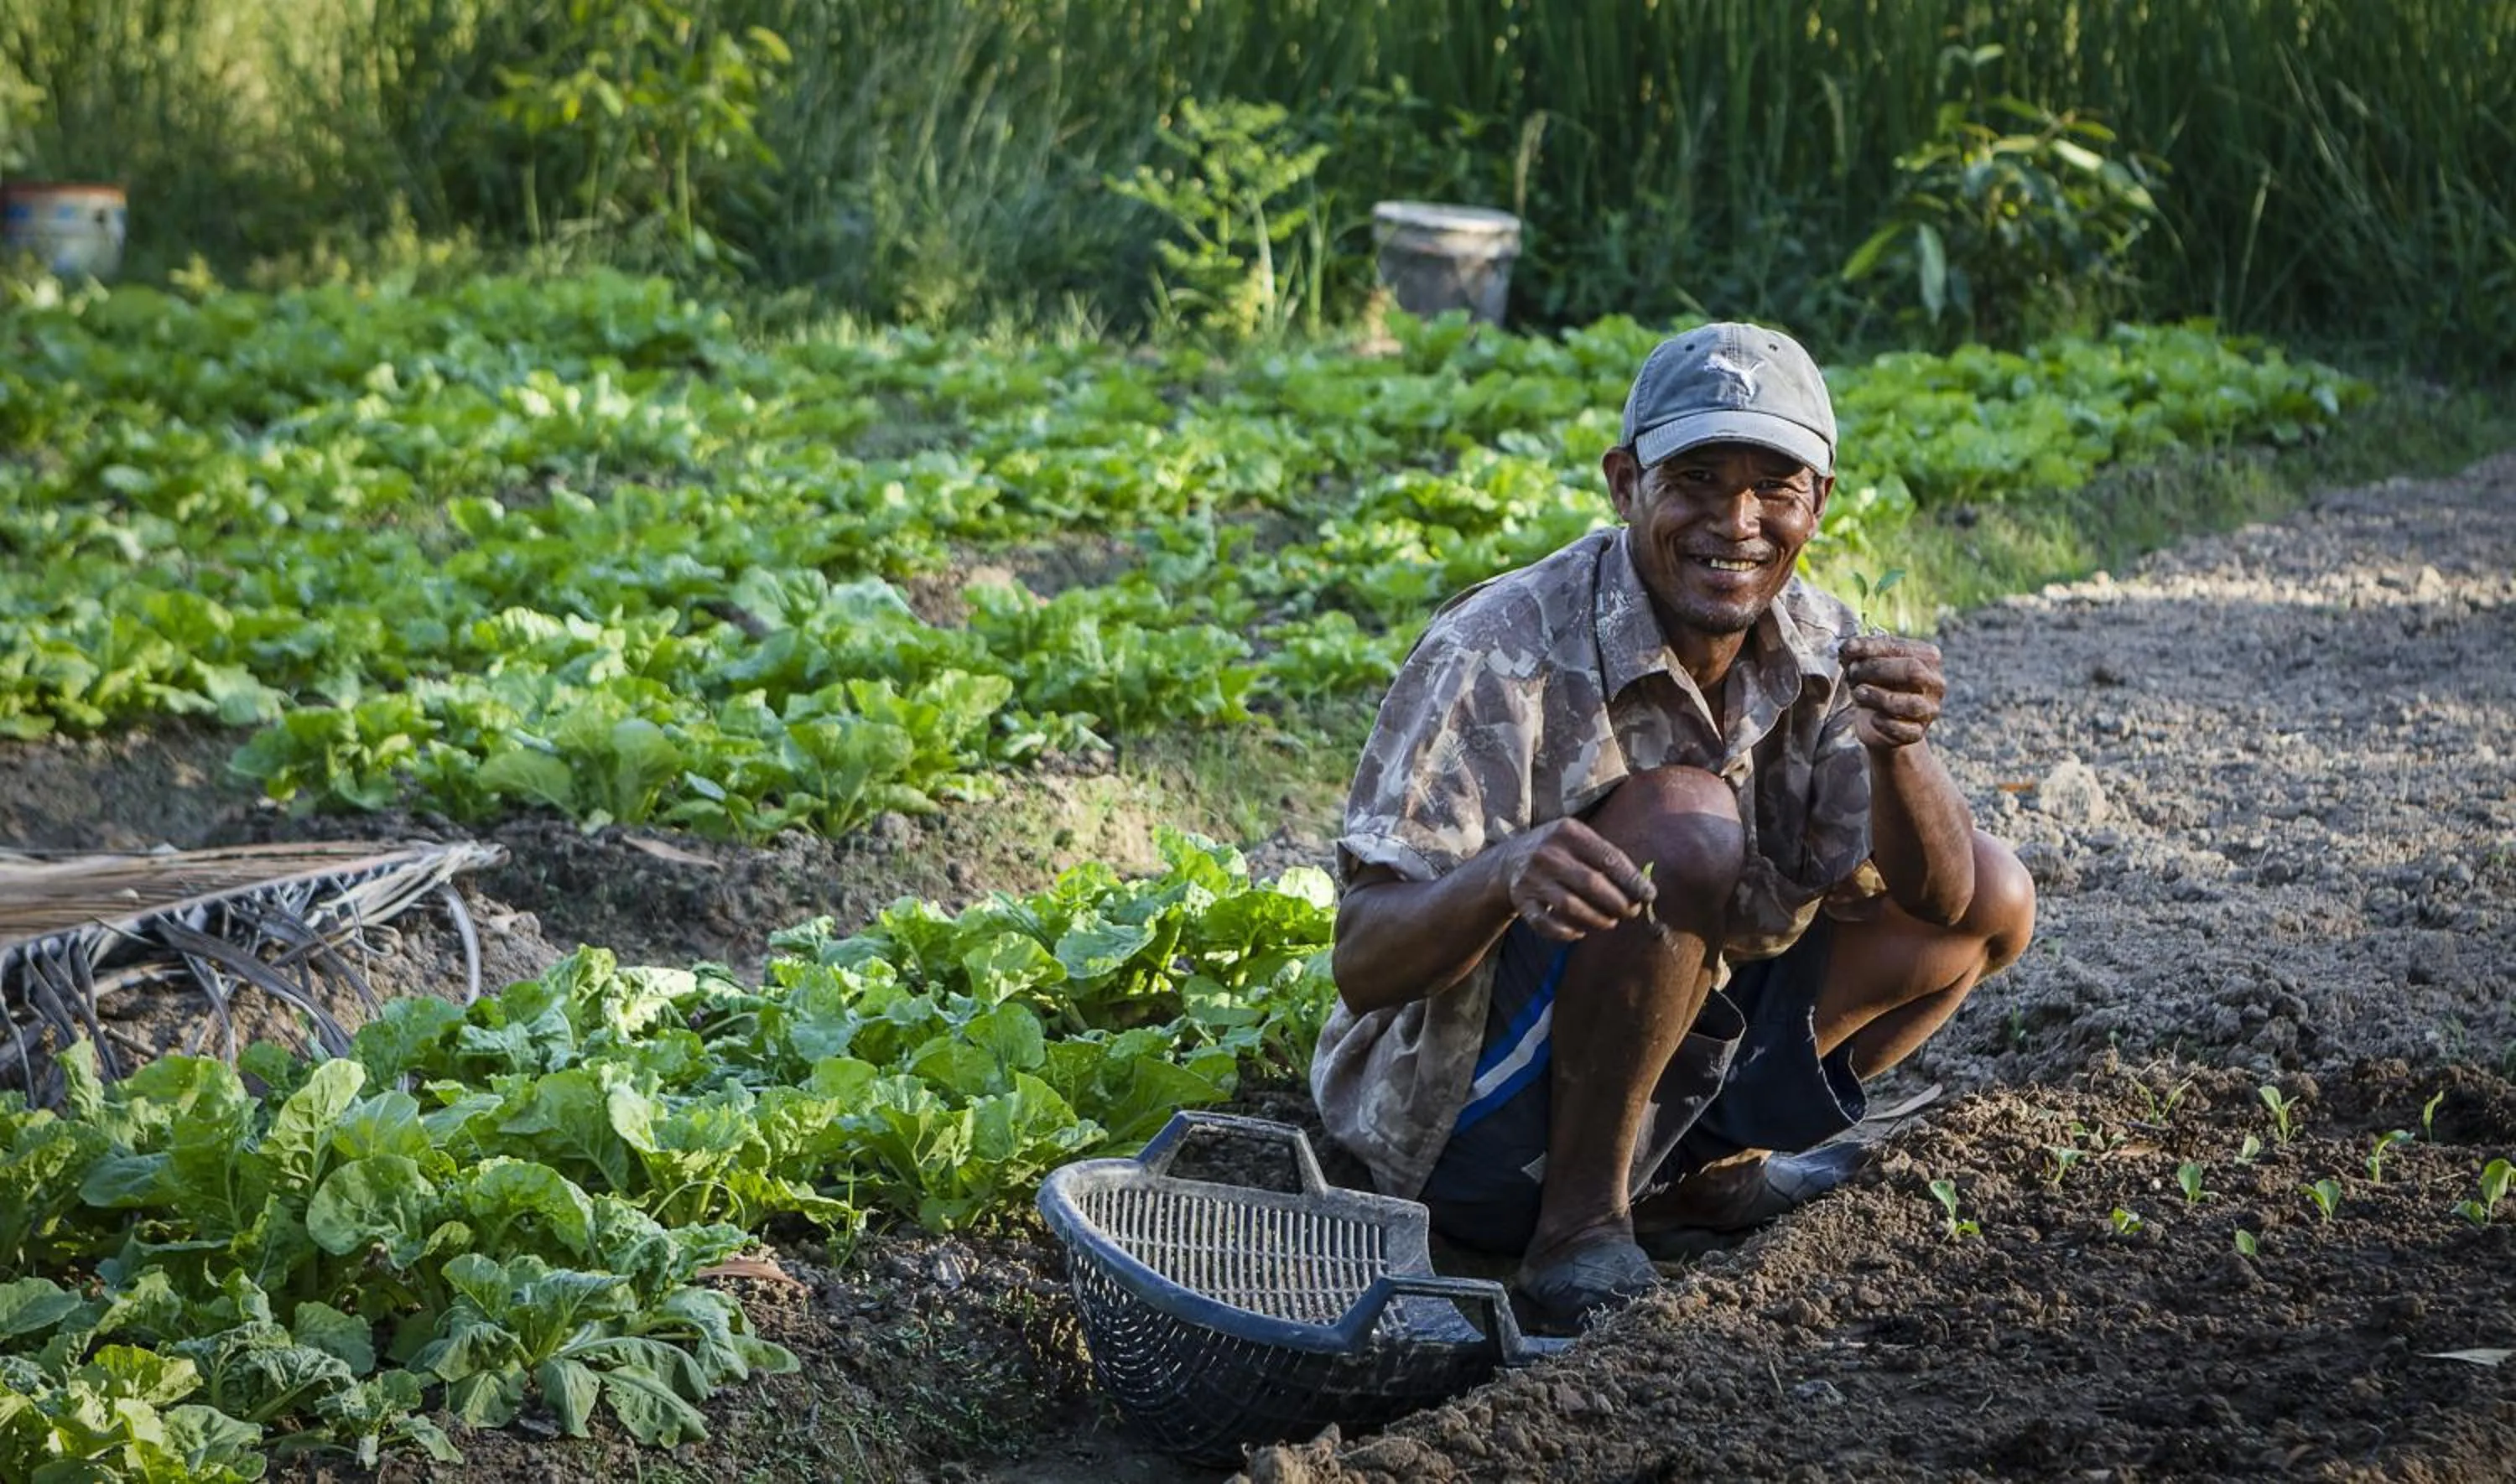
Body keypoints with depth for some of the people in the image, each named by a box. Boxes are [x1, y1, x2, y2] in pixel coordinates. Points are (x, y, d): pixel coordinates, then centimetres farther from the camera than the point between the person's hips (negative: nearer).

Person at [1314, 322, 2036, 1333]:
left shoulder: (1816, 646, -3)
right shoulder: (1499, 656, -23)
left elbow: (1938, 903, -7)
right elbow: (1361, 968, -27)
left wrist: (1897, 751, -29)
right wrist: (1507, 875, -49)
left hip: (1672, 1052, 7)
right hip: (1449, 1116, -7)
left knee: (1997, 896, 2)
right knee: (1681, 824, -31)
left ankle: (1698, 1170, 3)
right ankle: (1580, 1217, -17)